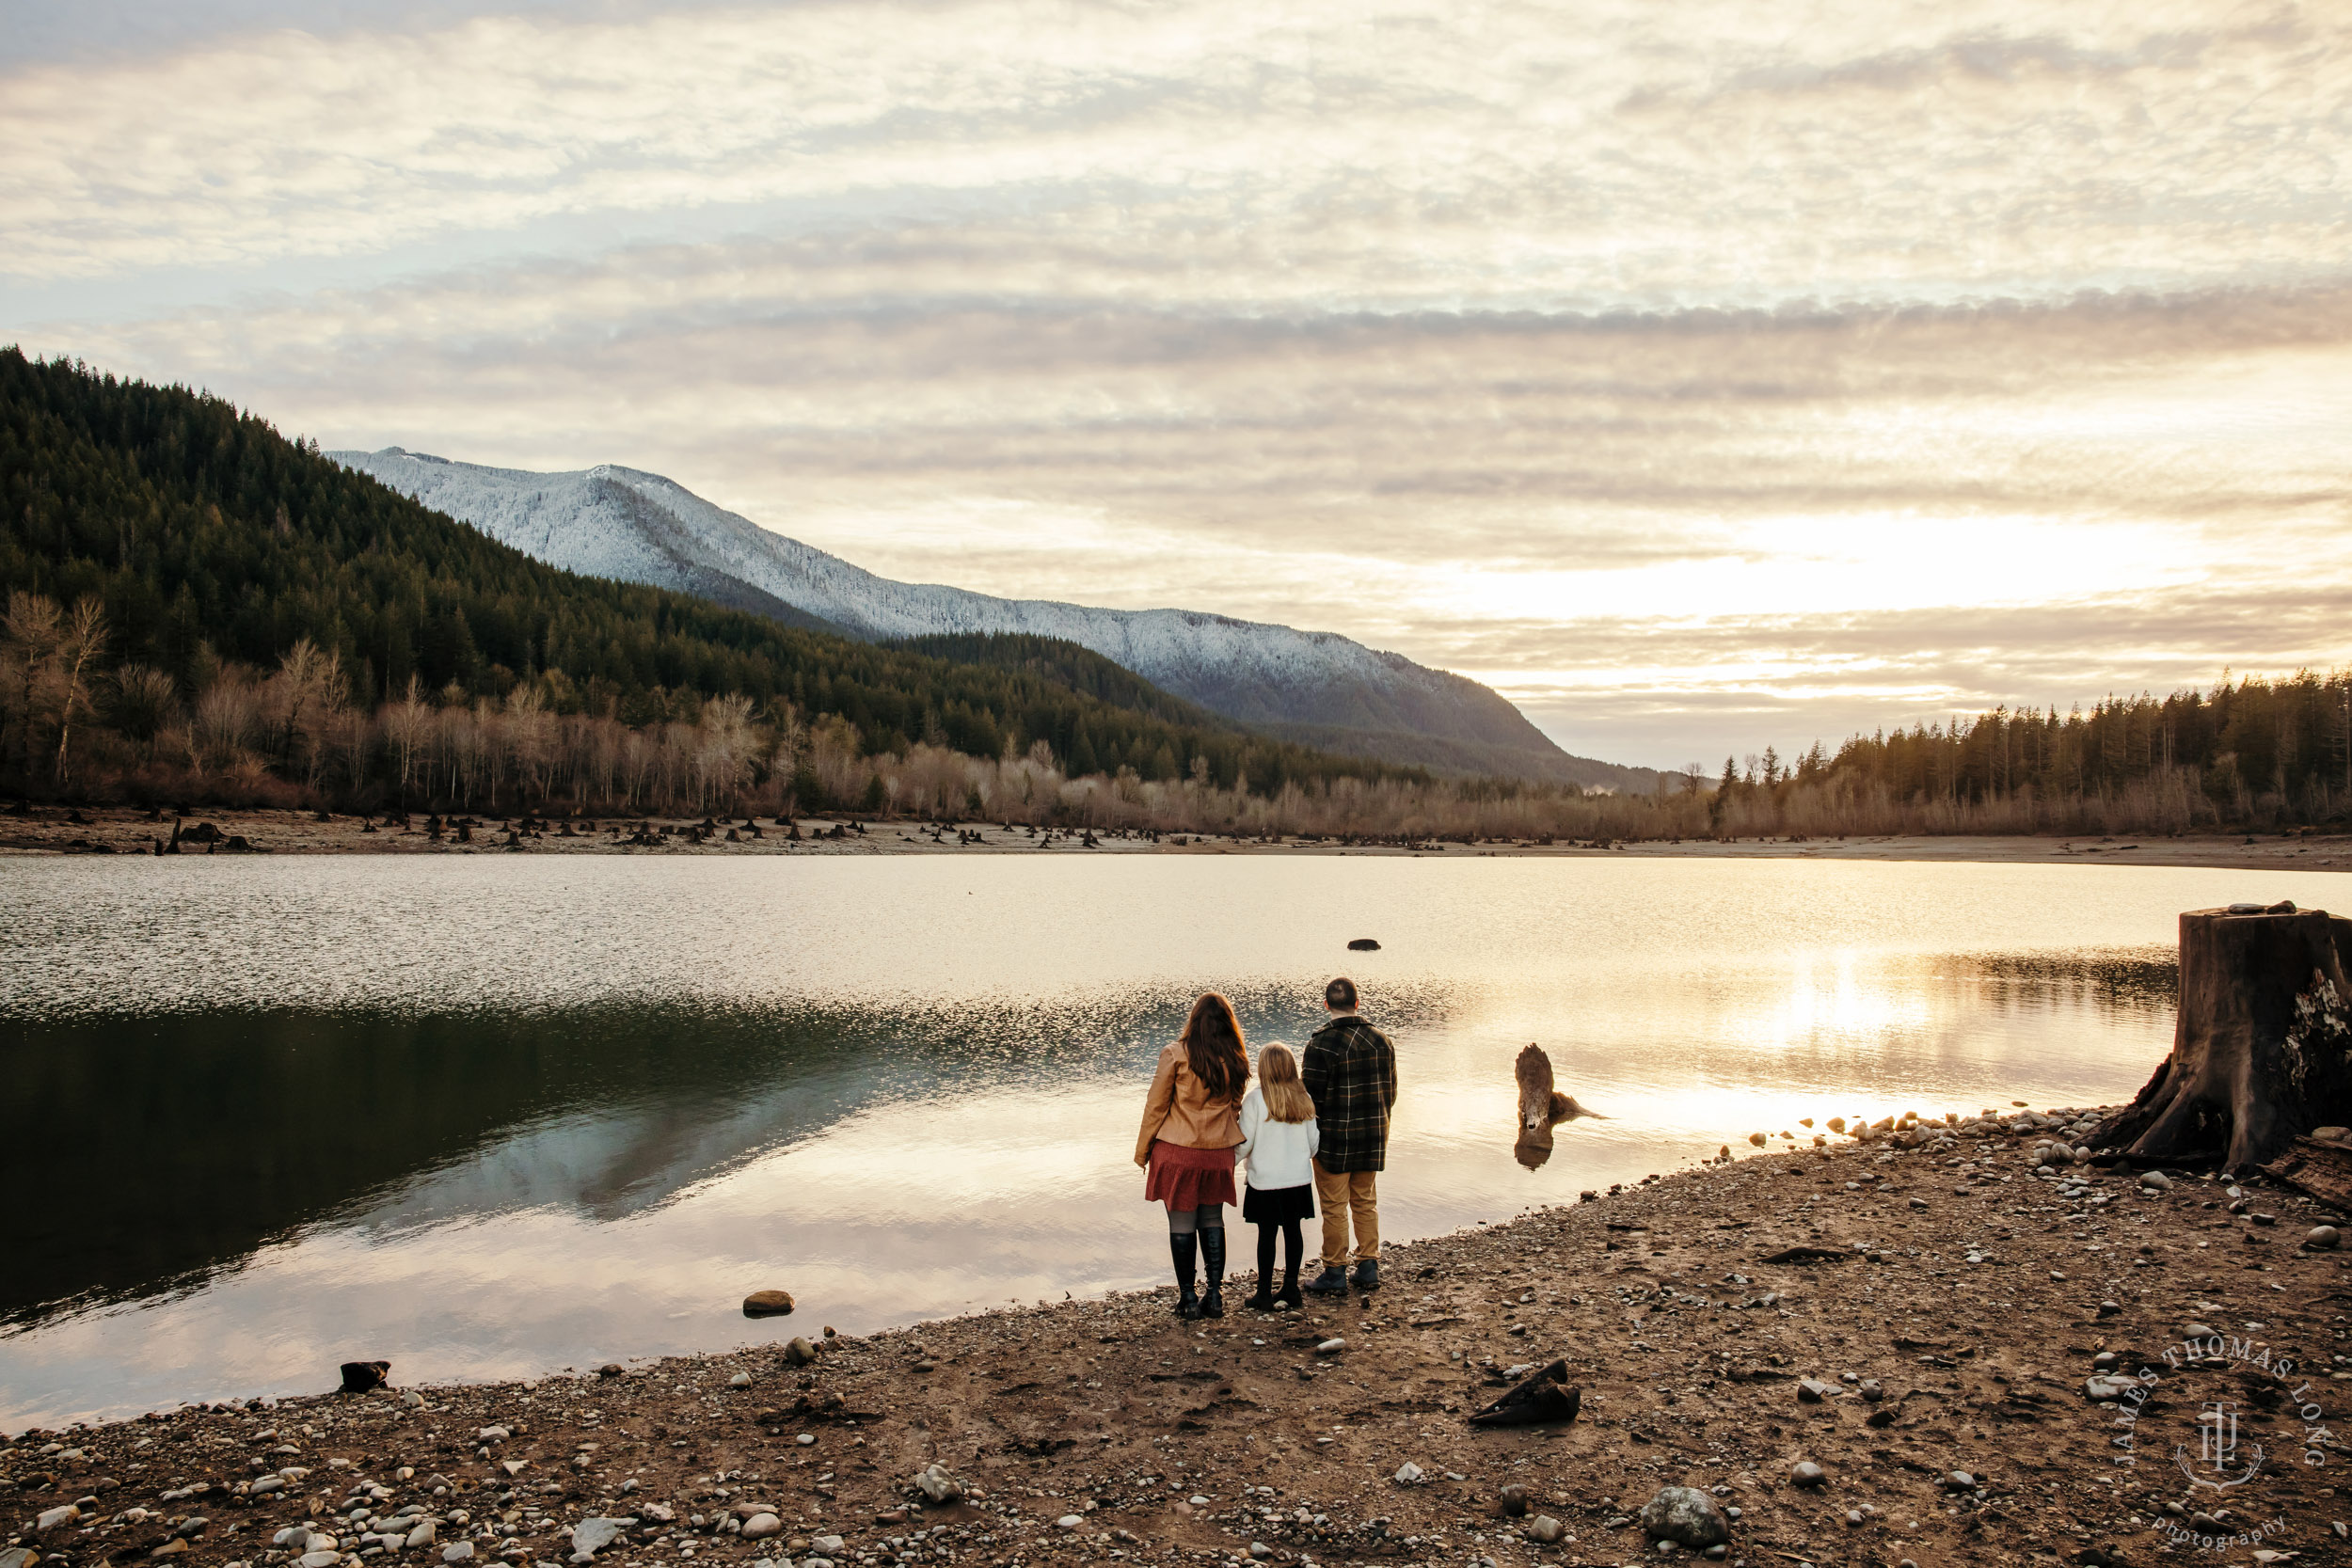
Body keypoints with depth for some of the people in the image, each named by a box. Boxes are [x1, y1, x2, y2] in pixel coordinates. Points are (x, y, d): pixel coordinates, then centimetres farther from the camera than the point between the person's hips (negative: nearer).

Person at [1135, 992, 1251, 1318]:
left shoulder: (1176, 1055, -12)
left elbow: (1156, 1105, -7)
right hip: (1218, 1154, 4)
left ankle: (1188, 1298, 11)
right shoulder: (1235, 1061, 1)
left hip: (1178, 1152, -4)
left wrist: (1143, 1150, 2)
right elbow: (1235, 1108, 9)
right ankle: (1215, 1296, 16)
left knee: (1181, 1224, 6)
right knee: (1212, 1221, 16)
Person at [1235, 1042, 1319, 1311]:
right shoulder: (1303, 1099, -1)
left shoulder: (1255, 1099, -14)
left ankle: (1264, 1295, 8)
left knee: (1267, 1234, 2)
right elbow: (1314, 1142, 7)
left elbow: (1244, 1144, -11)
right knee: (1293, 1231, 12)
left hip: (1266, 1180, -4)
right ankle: (1291, 1289, 19)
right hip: (1299, 1178, 4)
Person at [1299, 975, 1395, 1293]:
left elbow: (1311, 1098, -17)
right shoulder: (1381, 1041, 1)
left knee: (1334, 1207, 4)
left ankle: (1334, 1273, 11)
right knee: (1366, 1203, 16)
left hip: (1334, 1139, -5)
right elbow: (1390, 1092, 10)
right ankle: (1369, 1268, 21)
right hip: (1372, 1137, 5)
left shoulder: (1321, 1044, -17)